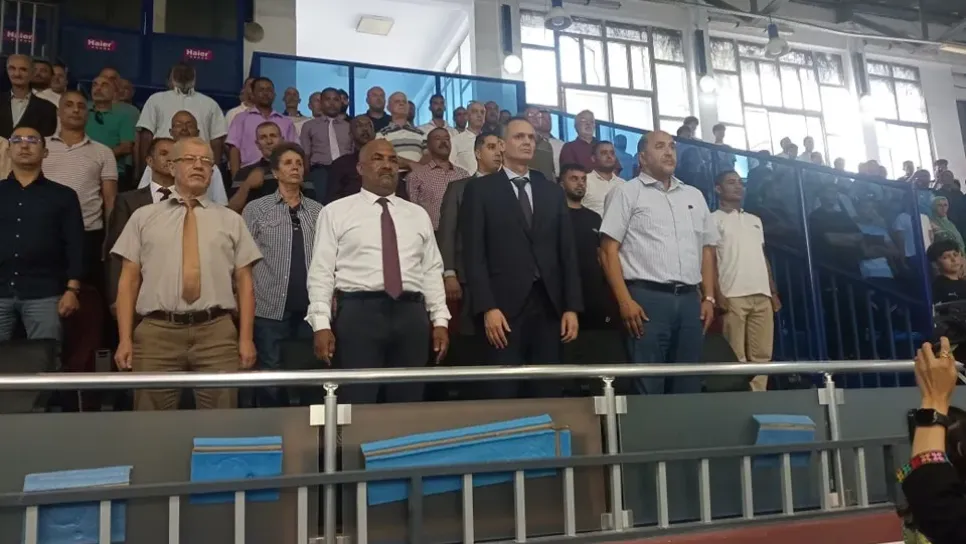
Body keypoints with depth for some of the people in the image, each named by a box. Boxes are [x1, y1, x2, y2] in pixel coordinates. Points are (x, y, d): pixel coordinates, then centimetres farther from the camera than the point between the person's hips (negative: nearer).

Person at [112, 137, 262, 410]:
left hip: (217, 333, 0)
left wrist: (246, 338, -2)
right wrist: (125, 339, -1)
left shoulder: (231, 220, 12)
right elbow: (128, 281, 7)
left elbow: (244, 283, 7)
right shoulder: (144, 217, 12)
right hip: (156, 332, 0)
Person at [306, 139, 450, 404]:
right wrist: (321, 324, -9)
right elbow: (321, 271, 0)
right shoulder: (335, 212, 6)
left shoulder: (418, 215, 16)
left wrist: (440, 320, 5)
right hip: (358, 313, -3)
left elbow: (432, 271, 13)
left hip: (411, 314, 4)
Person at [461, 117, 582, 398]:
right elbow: (474, 253, -4)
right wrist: (487, 307, -14)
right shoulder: (480, 189, 3)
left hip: (549, 305, 4)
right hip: (504, 306, -3)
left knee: (548, 392, 6)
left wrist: (572, 306, 4)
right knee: (503, 394, 0)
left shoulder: (552, 191, 15)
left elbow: (567, 252, 12)